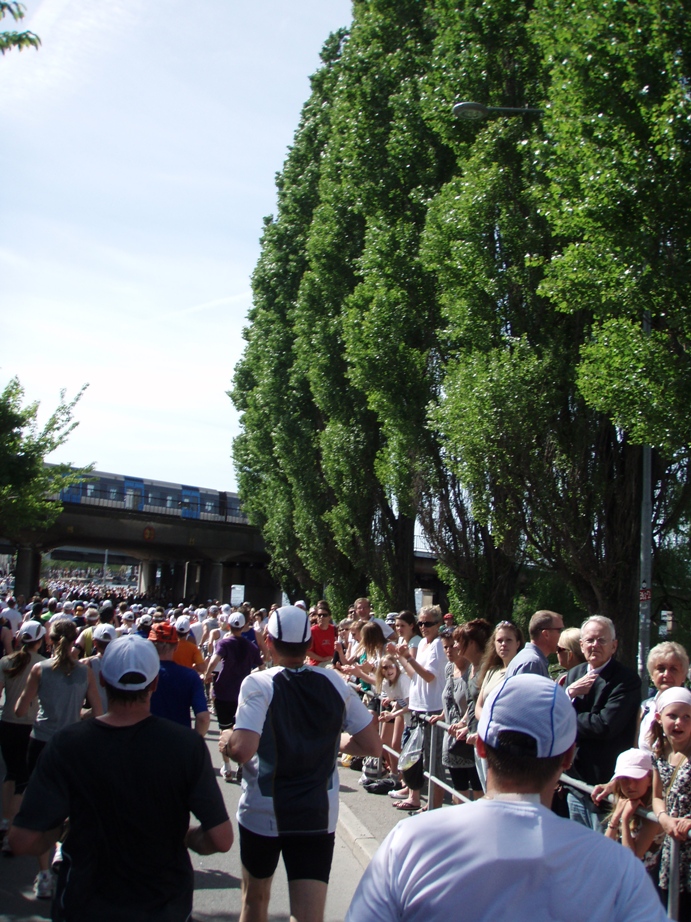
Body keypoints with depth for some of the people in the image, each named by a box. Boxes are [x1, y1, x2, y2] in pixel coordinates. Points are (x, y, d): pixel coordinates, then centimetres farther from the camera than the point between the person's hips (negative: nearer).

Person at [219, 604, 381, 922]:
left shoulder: (259, 684, -14)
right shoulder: (334, 682, -2)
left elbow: (242, 750, -25)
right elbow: (372, 745, 1)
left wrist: (226, 740, -4)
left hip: (262, 812, -2)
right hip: (319, 815, 2)